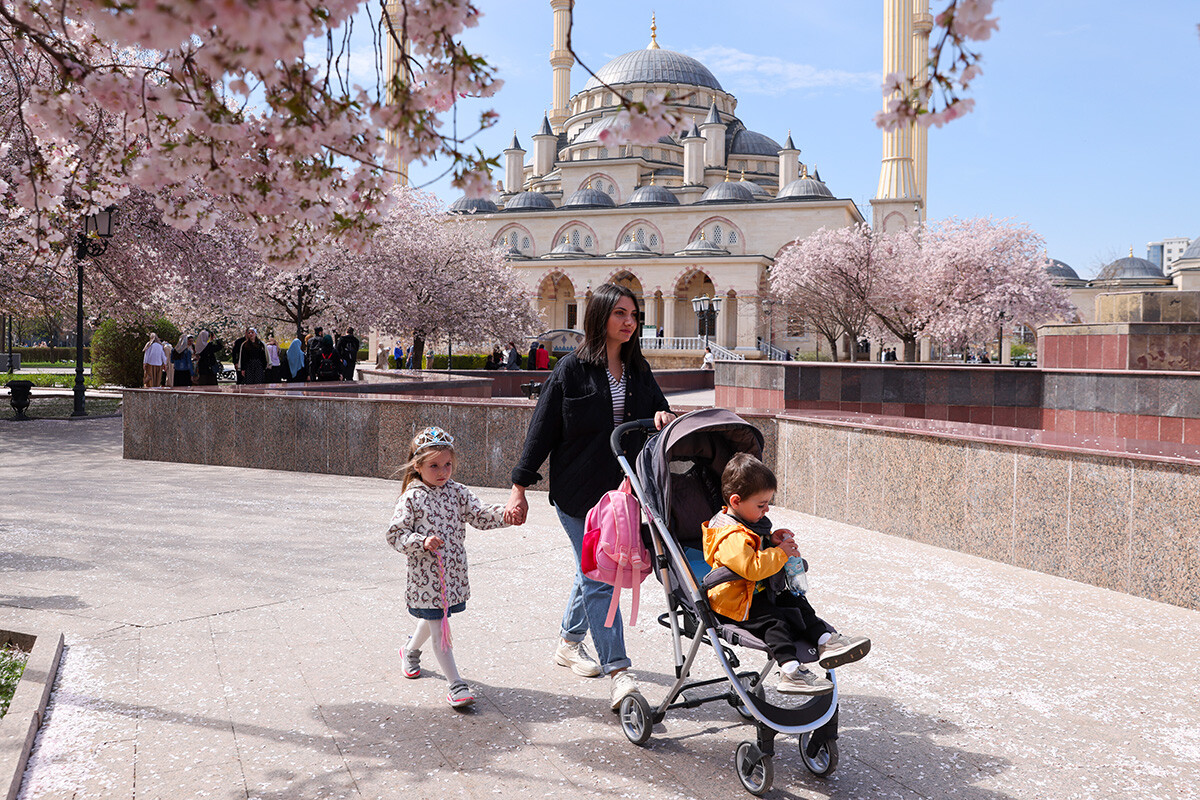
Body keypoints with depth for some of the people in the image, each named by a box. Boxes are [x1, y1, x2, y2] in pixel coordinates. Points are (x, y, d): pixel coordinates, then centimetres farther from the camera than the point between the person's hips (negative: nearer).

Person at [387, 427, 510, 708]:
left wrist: (506, 513, -24)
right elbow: (395, 534, -9)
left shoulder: (457, 492, 3)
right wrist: (421, 542, -25)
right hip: (425, 576, -5)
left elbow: (480, 515, -6)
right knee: (439, 629, -4)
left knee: (432, 619, 24)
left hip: (453, 573, 5)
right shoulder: (412, 498, -10)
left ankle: (410, 650, 53)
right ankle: (456, 684, -1)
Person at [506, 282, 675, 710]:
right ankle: (617, 671, -2)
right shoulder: (572, 369, -8)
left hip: (620, 489, 6)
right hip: (577, 492, -6)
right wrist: (520, 488, -7)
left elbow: (658, 407, 16)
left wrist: (663, 415, -10)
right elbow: (542, 429, -7)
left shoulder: (638, 369, 7)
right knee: (599, 577, -7)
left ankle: (569, 642, 38)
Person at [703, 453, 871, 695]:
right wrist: (780, 553, -27)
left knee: (798, 604, 7)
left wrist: (772, 540, 5)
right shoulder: (731, 537, -27)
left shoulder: (749, 524, 10)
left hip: (759, 592, 11)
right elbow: (752, 567, -38)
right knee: (773, 621, -27)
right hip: (736, 602, -11)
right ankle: (790, 671, -36)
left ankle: (827, 641, 2)